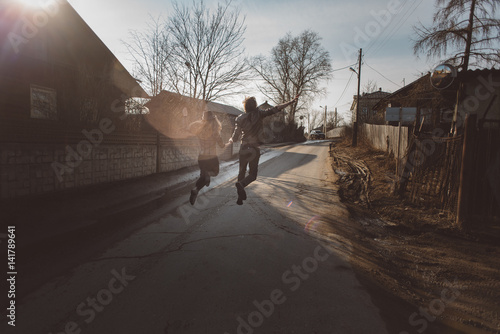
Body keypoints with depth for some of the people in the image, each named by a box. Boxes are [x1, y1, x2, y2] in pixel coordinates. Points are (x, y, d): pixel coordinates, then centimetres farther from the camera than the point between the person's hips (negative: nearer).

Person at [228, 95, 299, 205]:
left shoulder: (240, 118, -3)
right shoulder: (259, 114, -7)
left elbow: (235, 137, -1)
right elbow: (275, 109, -11)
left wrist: (230, 141, 22)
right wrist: (292, 102, -7)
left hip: (244, 148, 2)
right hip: (255, 150, -2)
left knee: (242, 172, 16)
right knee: (252, 174, 5)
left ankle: (240, 197, 17)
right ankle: (241, 184, -27)